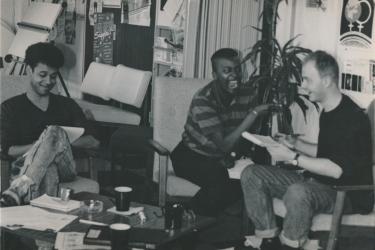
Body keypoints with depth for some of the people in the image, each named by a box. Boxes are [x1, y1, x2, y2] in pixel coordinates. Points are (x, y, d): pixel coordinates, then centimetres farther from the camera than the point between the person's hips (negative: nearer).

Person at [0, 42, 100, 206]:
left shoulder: (67, 105, 22)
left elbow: (93, 142, 12)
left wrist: (62, 141, -8)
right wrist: (49, 143, -13)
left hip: (63, 167, 1)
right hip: (25, 167, -1)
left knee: (54, 131, -33)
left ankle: (17, 192, -51)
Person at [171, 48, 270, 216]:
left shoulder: (249, 94, -8)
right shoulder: (203, 99, -24)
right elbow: (224, 145, -30)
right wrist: (254, 114, -34)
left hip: (224, 158, 6)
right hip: (192, 156, -6)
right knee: (221, 179, -33)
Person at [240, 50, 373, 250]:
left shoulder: (352, 118, -19)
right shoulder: (327, 112, 10)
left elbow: (337, 169, -25)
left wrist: (292, 157, -20)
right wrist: (296, 144, 7)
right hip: (318, 181, 10)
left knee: (298, 192, -41)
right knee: (251, 174, -3)